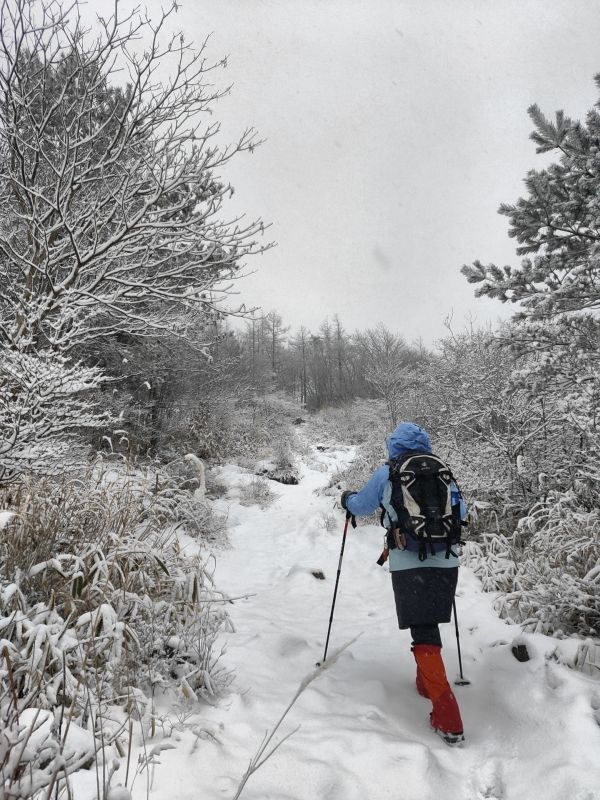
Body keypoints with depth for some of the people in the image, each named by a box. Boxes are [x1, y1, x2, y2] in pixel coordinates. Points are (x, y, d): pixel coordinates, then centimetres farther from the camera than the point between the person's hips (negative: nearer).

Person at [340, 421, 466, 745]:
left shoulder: (386, 474, 1)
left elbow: (360, 507, 14)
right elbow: (460, 513, 19)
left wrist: (347, 498, 36)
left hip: (408, 564, -4)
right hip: (446, 561, 4)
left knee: (424, 636, -2)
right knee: (429, 626, 25)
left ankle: (448, 720, -7)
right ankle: (427, 682, 39)